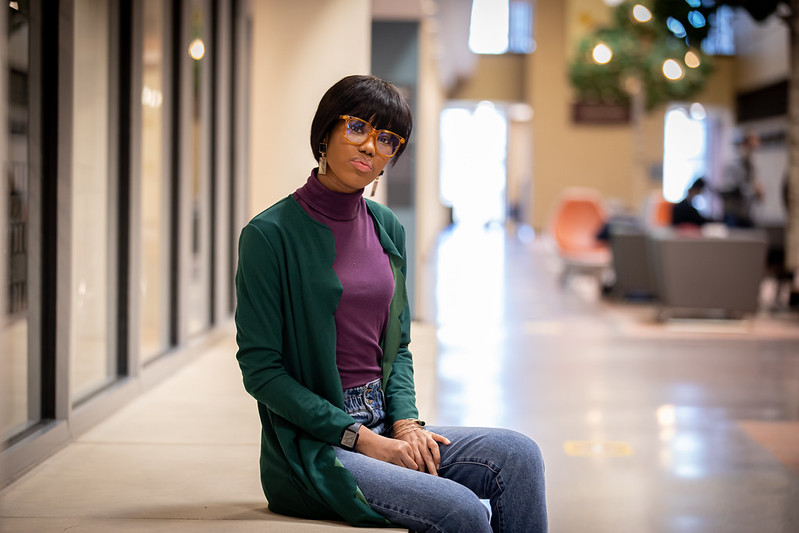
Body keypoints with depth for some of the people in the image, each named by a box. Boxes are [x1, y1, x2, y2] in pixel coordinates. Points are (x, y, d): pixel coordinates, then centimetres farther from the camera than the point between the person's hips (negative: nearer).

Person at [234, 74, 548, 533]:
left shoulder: (388, 228, 11)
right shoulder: (270, 235, -10)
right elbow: (260, 369, -11)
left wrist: (405, 422, -3)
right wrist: (359, 437, -15)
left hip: (384, 426, 7)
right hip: (312, 445, -6)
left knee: (519, 455, -16)